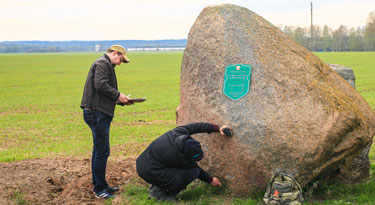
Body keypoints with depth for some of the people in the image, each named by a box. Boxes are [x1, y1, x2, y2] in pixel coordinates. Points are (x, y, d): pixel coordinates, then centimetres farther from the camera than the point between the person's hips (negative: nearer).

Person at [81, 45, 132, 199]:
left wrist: (121, 101, 15)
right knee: (102, 151, -8)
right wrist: (118, 95, -12)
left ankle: (99, 185, 24)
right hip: (97, 112, -11)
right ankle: (99, 188, -2)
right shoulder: (103, 63, -8)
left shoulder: (106, 65, 25)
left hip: (100, 113, 11)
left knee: (99, 150, 16)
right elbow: (101, 85, -21)